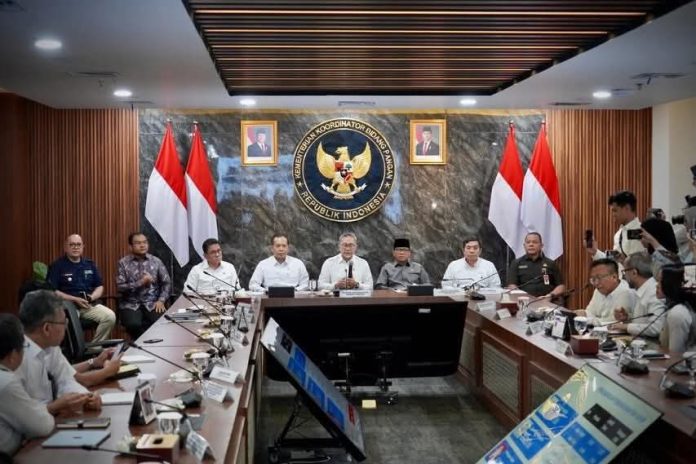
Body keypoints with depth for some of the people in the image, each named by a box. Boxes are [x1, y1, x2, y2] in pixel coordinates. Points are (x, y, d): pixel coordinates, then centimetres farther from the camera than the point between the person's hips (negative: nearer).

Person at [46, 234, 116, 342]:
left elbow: (100, 286, 17)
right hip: (67, 304, -4)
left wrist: (92, 297, -5)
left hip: (90, 304, 4)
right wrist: (75, 299, -13)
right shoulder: (57, 265, 1)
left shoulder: (90, 264, 15)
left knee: (110, 316, -23)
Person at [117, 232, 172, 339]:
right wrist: (140, 282, -14)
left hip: (152, 304, 1)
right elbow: (120, 287, -5)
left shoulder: (156, 261, 8)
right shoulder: (123, 263, 2)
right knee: (134, 325, -32)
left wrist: (161, 300, -7)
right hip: (131, 304, -1)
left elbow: (166, 283, 8)